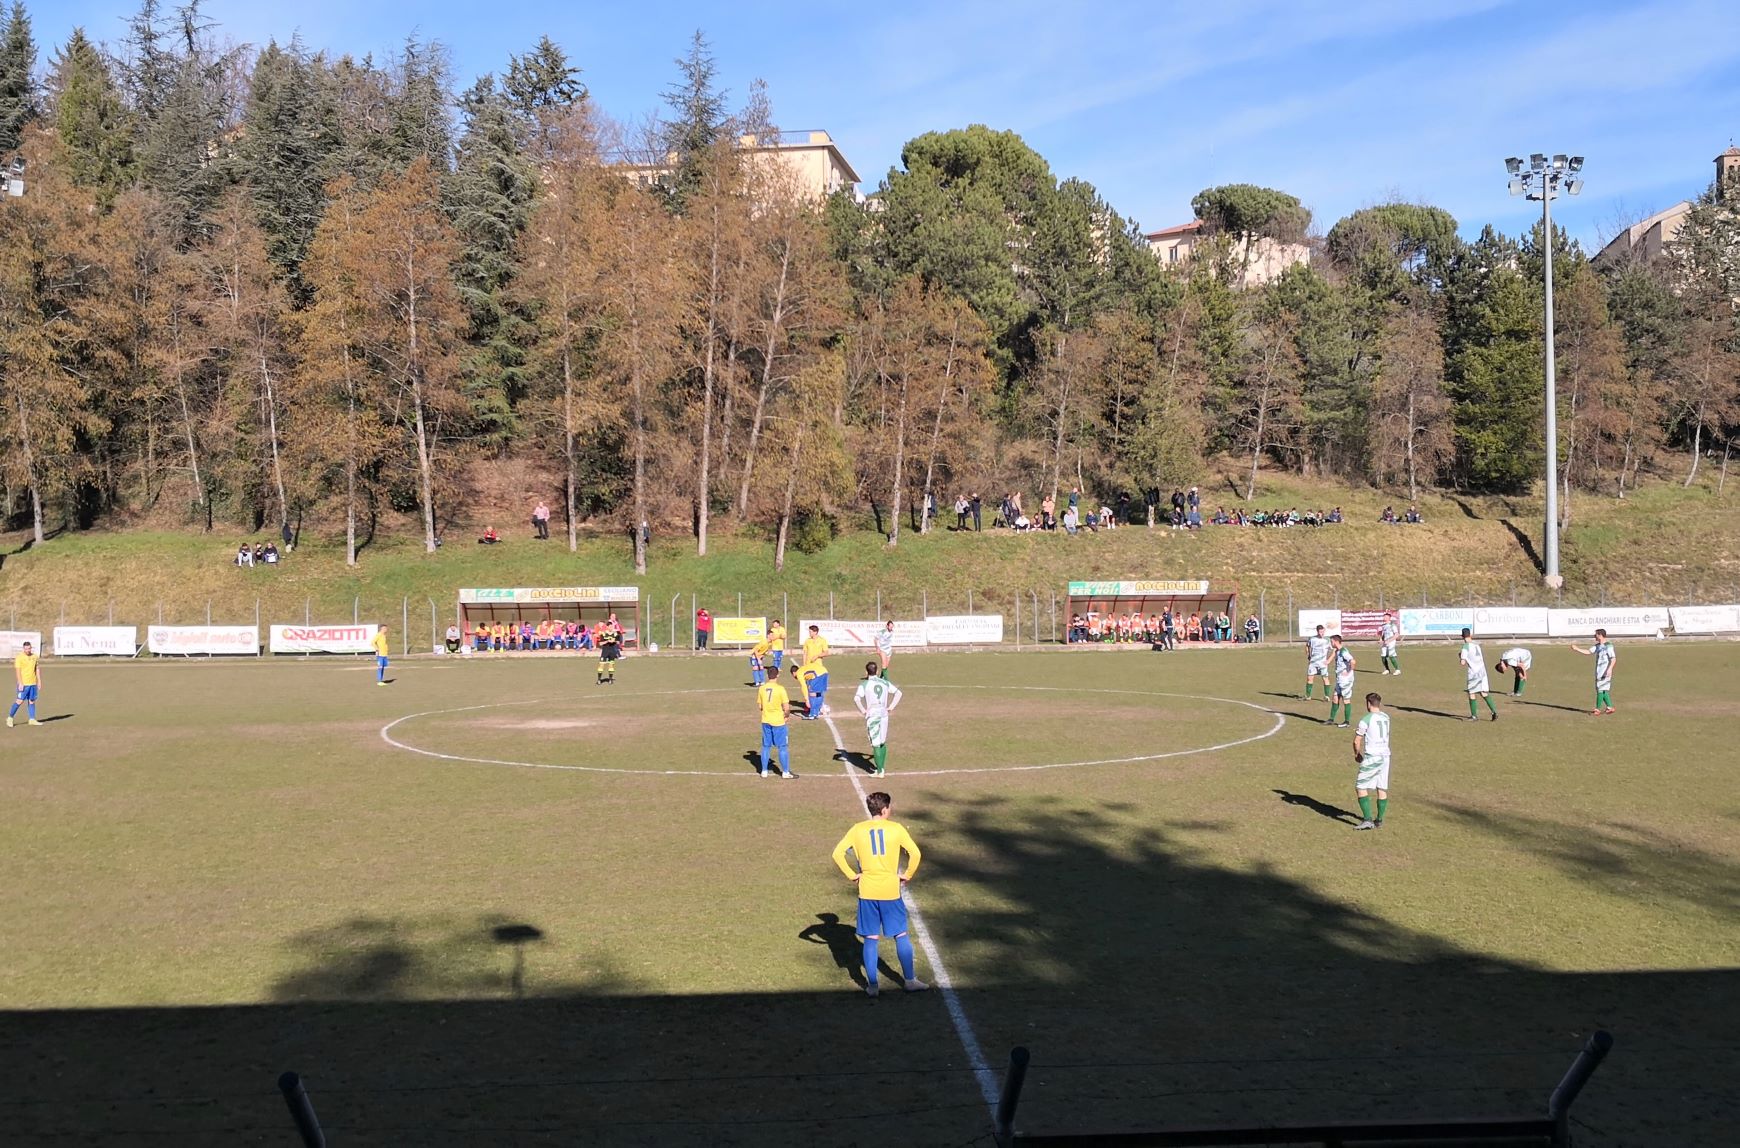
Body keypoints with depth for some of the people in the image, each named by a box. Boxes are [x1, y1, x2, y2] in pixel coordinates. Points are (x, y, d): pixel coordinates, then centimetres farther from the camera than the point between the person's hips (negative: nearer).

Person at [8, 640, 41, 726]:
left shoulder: (34, 656, 9)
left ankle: (32, 720, 10)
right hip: (24, 684, -5)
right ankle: (10, 718, 6)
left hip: (33, 683, 5)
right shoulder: (19, 658, -8)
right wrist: (20, 683, -17)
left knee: (32, 701, 7)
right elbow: (17, 671, -11)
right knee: (20, 701, -6)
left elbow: (37, 669, 15)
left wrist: (39, 681, 11)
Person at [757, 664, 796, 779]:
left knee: (766, 747, 15)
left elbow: (759, 706, 7)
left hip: (765, 721, 5)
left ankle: (764, 771, 21)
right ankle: (786, 772, 10)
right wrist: (787, 715, 4)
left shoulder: (761, 688, -1)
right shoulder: (780, 689, -15)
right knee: (783, 747, 6)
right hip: (778, 722, -4)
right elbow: (786, 708, -16)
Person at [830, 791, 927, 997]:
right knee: (901, 935, 12)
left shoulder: (857, 829, 1)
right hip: (890, 890, -1)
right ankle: (910, 980, 17)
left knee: (870, 939, 8)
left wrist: (852, 875, 3)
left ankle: (872, 985, 9)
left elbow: (837, 853, -4)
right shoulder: (896, 828, -4)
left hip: (867, 892, 1)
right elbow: (915, 853, -10)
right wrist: (907, 876, 2)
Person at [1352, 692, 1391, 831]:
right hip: (1385, 756, 7)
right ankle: (1379, 820, 16)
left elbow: (1356, 742, -8)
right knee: (1382, 789, 12)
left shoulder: (1366, 720, -12)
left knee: (1360, 788, -1)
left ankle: (1368, 820, -9)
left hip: (1371, 757, -7)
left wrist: (1357, 754, 9)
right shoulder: (1386, 718, 8)